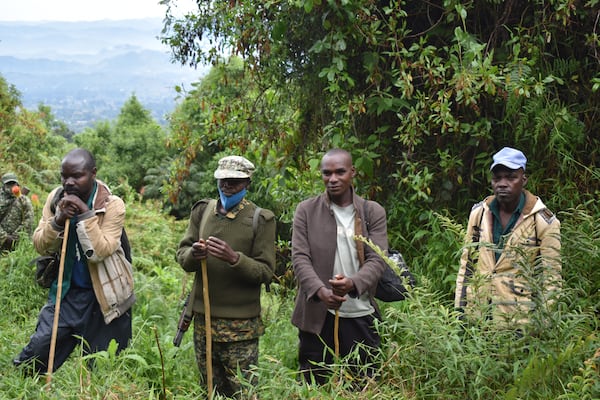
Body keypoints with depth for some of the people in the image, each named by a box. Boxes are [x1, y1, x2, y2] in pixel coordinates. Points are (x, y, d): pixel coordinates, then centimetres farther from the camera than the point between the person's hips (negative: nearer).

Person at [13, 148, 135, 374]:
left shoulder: (112, 205, -14)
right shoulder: (56, 198, -1)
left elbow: (99, 252, -24)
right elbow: (41, 247, -4)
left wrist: (84, 213, -28)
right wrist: (58, 220, -21)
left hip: (104, 296, -3)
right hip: (67, 290, 3)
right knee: (37, 350, -8)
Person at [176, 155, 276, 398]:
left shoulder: (261, 219, -6)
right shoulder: (202, 211, 8)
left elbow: (266, 272, -9)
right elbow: (181, 255, 6)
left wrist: (234, 258, -25)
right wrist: (193, 255, -17)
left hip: (240, 325, -4)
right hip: (203, 318, 4)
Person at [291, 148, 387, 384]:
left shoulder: (374, 212, 5)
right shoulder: (306, 211, 4)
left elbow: (377, 260, -4)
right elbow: (300, 258, -4)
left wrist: (353, 283, -25)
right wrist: (320, 290, -22)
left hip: (361, 315, 1)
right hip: (317, 316, 0)